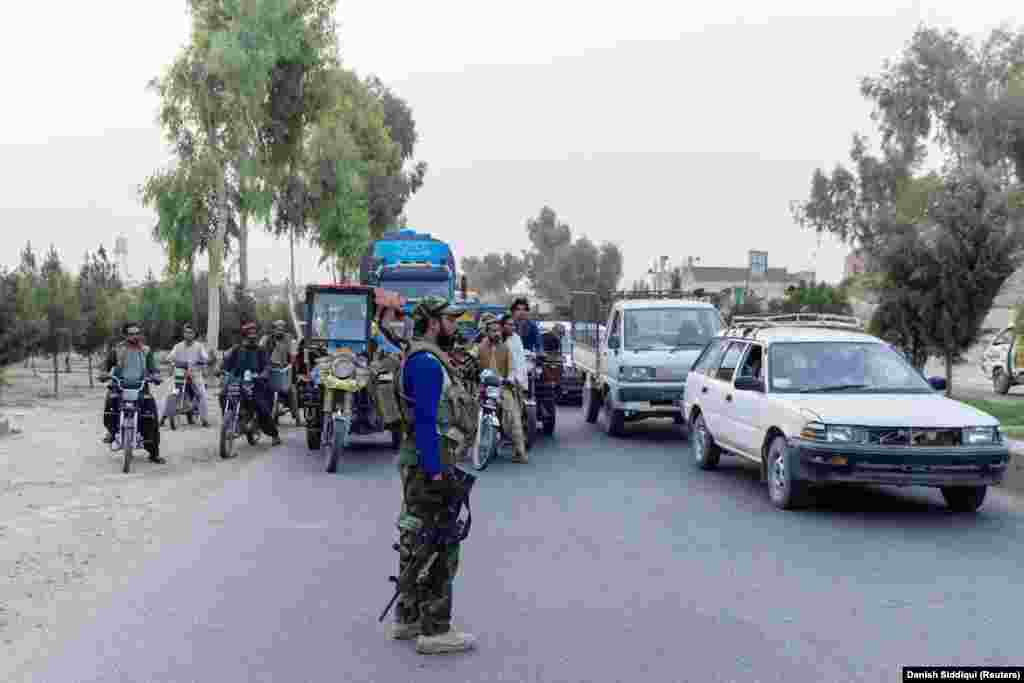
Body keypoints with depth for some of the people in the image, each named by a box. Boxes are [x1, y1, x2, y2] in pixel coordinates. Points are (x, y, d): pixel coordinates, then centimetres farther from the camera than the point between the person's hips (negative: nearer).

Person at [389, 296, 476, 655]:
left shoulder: (423, 358, 16)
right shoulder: (427, 362, -17)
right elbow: (426, 421, -23)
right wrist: (436, 470, -24)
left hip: (418, 462, 11)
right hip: (429, 462, -11)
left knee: (416, 541, 16)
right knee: (439, 545, -6)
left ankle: (407, 618, 25)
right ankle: (435, 630, -1)